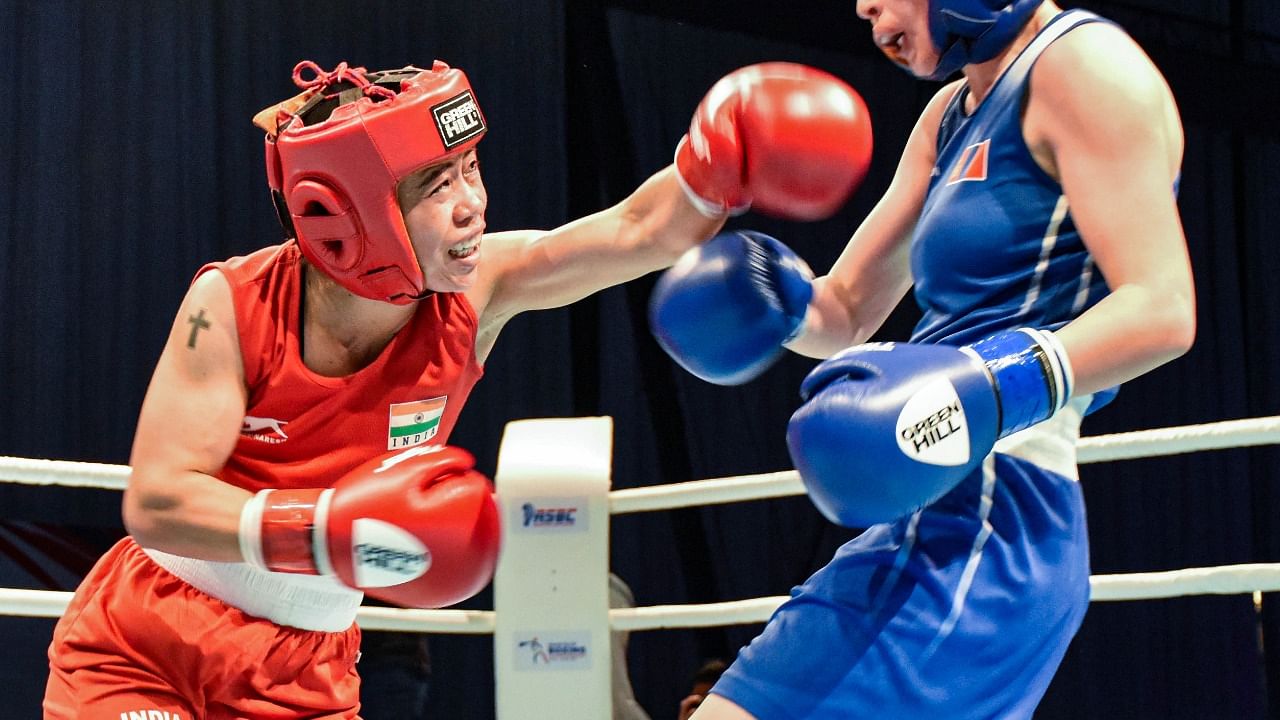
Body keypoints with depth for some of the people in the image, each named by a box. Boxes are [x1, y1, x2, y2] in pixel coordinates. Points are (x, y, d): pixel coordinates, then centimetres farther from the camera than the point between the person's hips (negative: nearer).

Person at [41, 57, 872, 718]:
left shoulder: (474, 289, -13)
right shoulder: (234, 305, -20)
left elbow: (638, 231, -22)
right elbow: (155, 502, -24)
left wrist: (722, 155, -42)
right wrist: (329, 530, -35)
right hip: (137, 645, -2)